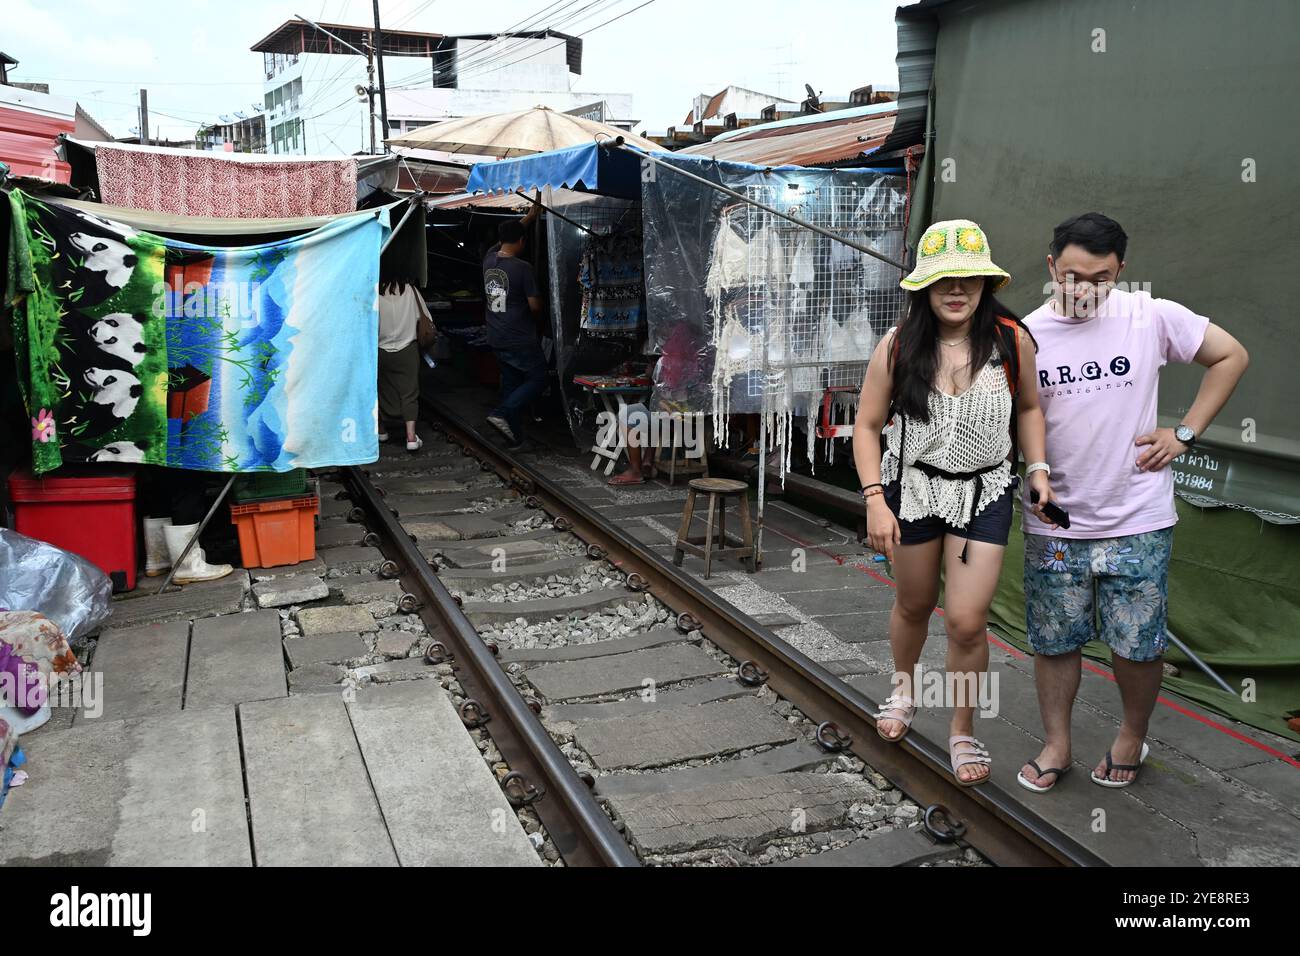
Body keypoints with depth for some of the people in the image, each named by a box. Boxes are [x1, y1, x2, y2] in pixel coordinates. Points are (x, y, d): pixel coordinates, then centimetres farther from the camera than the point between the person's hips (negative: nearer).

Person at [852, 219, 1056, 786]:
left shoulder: (1012, 342, -8)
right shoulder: (898, 346, -11)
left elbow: (1028, 408, 9)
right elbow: (867, 425, -6)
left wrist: (1037, 469, -2)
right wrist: (875, 500, -14)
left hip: (984, 494, 0)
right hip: (912, 488, 0)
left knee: (967, 622, -4)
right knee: (913, 604, 19)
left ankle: (963, 732, 20)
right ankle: (904, 686, 51)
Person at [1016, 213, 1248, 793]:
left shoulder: (1152, 318, -6)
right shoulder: (1026, 336, -4)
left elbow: (1231, 356, 6)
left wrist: (1184, 434, -1)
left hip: (1137, 523, -1)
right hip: (1054, 526, 1)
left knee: (1136, 646, 8)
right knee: (1053, 642, 11)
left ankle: (1133, 738, 34)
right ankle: (1056, 745, 30)